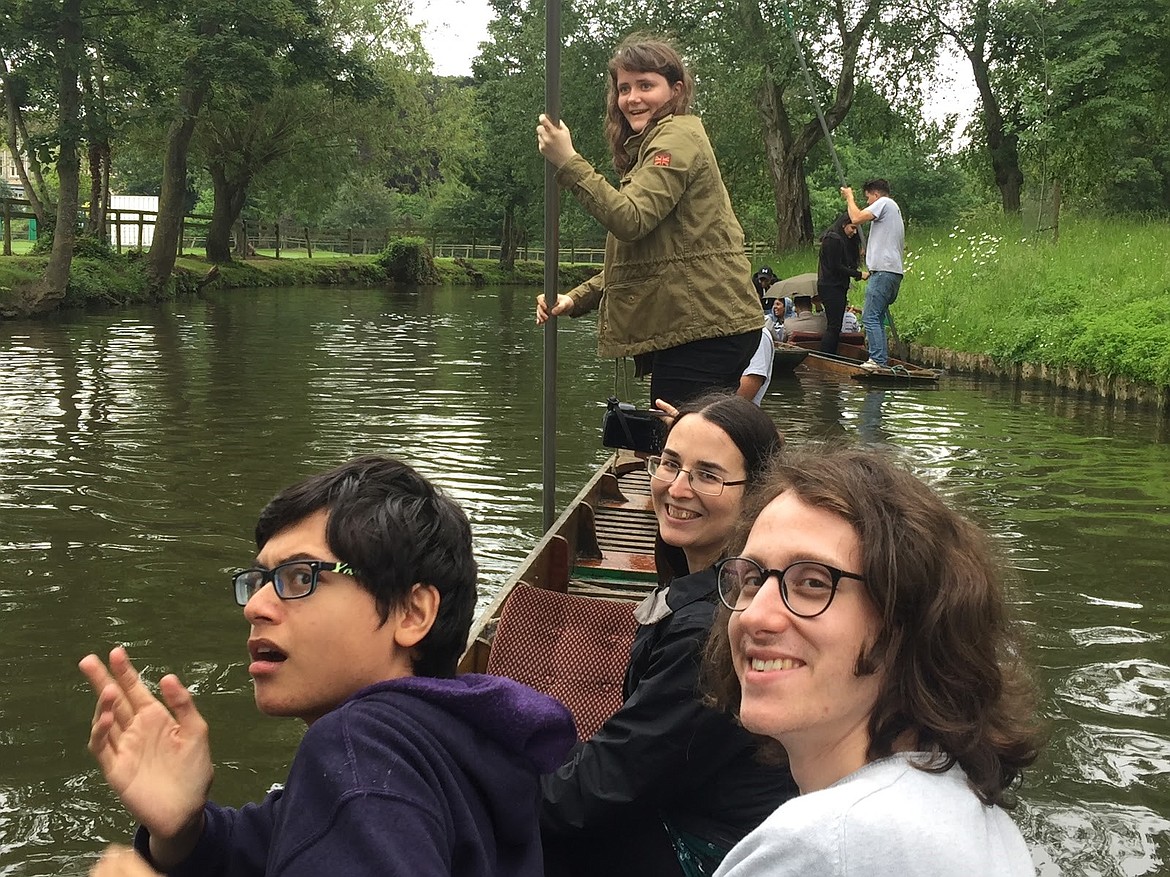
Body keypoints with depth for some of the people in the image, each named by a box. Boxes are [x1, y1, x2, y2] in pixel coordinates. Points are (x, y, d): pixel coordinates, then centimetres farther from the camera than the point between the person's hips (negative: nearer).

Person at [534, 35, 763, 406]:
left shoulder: (677, 136, -8)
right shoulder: (648, 146, 23)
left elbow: (631, 220, -22)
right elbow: (635, 257, 20)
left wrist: (567, 162, -24)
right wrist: (576, 299, 8)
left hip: (702, 330, -10)